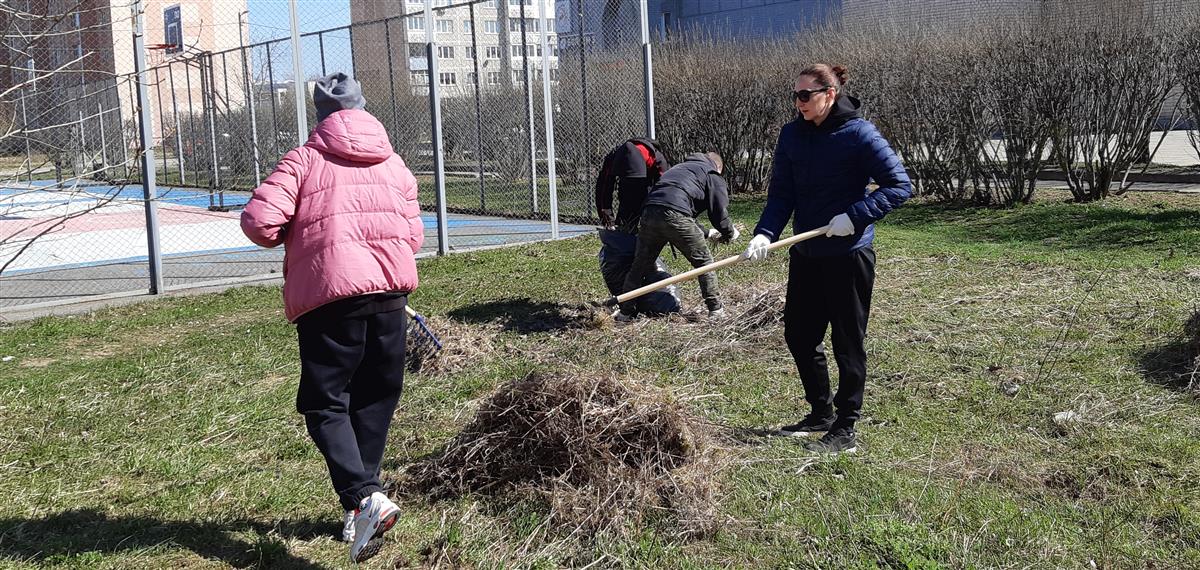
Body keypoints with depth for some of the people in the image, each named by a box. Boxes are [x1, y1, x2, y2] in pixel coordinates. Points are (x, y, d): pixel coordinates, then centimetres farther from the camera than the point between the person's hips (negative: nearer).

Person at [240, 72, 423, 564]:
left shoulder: (304, 160, 1)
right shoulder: (395, 164, 14)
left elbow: (258, 220, -9)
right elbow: (413, 236, 10)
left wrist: (289, 237, 12)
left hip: (330, 295, -4)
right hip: (391, 292, 4)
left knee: (325, 405, 2)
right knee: (374, 403, 15)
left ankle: (363, 498, -17)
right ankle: (359, 509, 20)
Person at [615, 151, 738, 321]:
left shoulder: (679, 168, 39)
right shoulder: (714, 176, 19)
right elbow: (719, 213, 11)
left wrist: (706, 233, 47)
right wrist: (730, 234, 31)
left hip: (649, 213, 6)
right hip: (675, 216, -6)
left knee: (640, 266, 15)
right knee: (703, 262, 10)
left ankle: (626, 312, 17)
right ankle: (716, 310, 10)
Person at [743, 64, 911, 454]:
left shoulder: (858, 133, -12)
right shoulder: (792, 135, 5)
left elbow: (900, 185, -12)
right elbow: (781, 193, 4)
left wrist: (855, 217, -22)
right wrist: (765, 233, -13)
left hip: (848, 254, -7)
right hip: (806, 254, 7)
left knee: (848, 342, 3)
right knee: (799, 334, 14)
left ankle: (845, 430, 14)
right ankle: (821, 412, 32)